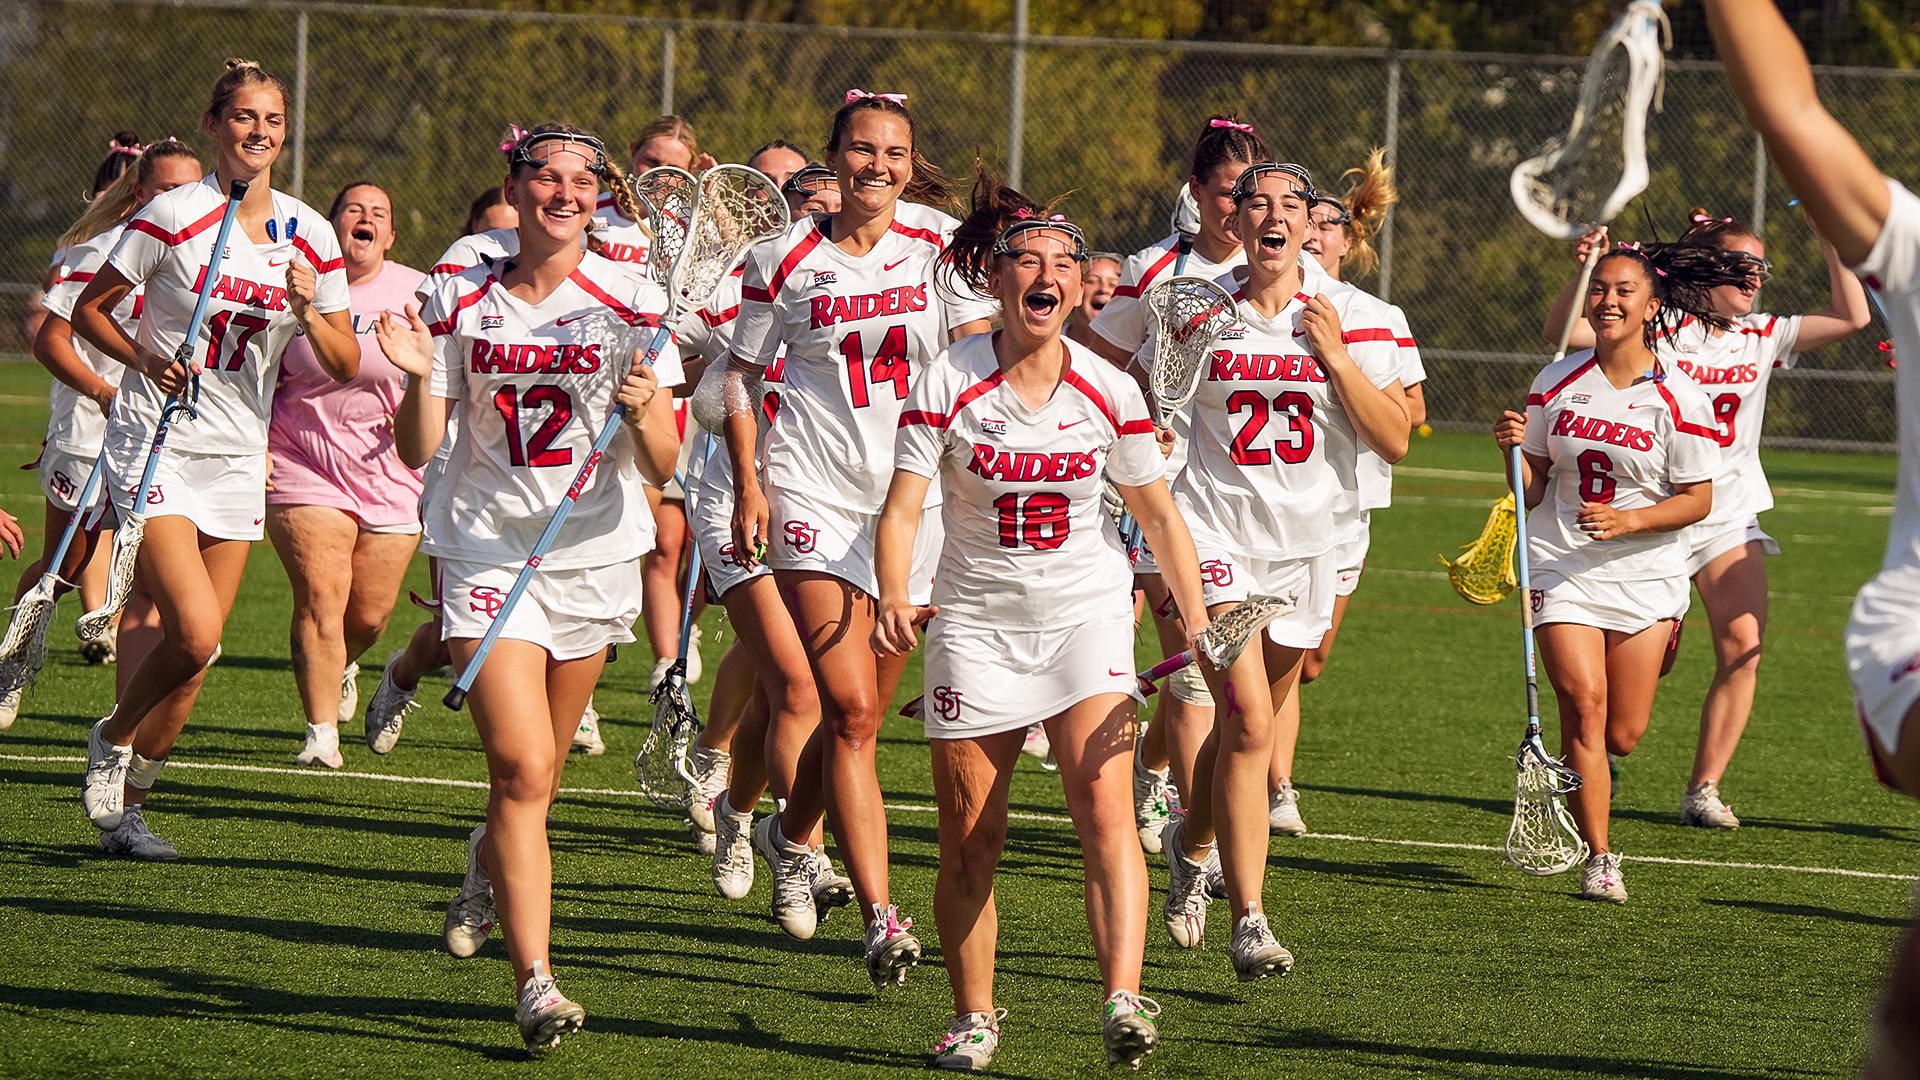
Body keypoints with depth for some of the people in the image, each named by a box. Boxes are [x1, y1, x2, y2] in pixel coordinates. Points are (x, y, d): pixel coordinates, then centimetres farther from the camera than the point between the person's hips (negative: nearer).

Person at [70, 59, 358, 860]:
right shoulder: (174, 216, -10)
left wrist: (310, 313, -14)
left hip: (238, 456, 5)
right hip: (155, 443, -5)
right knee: (194, 634, -19)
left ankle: (125, 800, 20)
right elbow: (88, 310, 0)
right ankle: (112, 741, 8)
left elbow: (345, 367, 5)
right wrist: (144, 359, -17)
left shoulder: (310, 236, 3)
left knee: (194, 655, 5)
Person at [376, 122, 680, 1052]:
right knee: (521, 766, -16)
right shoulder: (461, 303, -2)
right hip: (487, 550, -2)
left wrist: (643, 412, -26)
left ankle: (487, 868, 49)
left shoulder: (633, 302, -3)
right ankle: (534, 982, -17)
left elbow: (662, 466, -6)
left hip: (594, 556, 2)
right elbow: (416, 450, 0)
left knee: (536, 774, 14)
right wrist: (419, 378, -18)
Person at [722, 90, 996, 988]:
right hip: (815, 494, -2)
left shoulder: (939, 243, 1)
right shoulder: (786, 261, -1)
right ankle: (880, 918, -16)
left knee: (862, 709, 11)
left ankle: (789, 833, 41)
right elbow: (741, 375, 9)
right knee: (850, 709, -14)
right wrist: (749, 488, 0)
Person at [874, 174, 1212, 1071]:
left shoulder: (1107, 391, -4)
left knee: (1104, 808, -18)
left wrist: (1199, 623, -5)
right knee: (969, 837, 2)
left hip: (1086, 612, 0)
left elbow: (1160, 516, 6)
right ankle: (973, 1018, 19)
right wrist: (894, 600, -32)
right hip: (976, 619, 0)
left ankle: (1123, 1002, -28)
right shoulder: (947, 384, -9)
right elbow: (902, 506, -13)